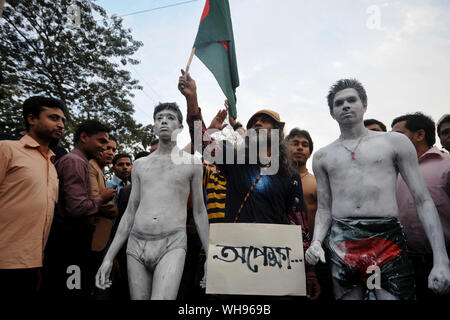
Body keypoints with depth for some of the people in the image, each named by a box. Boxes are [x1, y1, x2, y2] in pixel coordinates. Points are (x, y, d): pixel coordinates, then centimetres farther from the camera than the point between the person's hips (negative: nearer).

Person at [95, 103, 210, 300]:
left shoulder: (192, 163, 7)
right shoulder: (140, 165, 14)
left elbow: (199, 212, 10)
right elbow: (130, 214, 14)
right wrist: (108, 258, 8)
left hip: (172, 246, -3)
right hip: (136, 247, 4)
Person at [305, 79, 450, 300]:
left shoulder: (395, 142, 7)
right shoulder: (322, 157, 13)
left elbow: (423, 201, 4)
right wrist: (316, 241, -3)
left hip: (388, 240, -1)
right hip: (341, 246, 2)